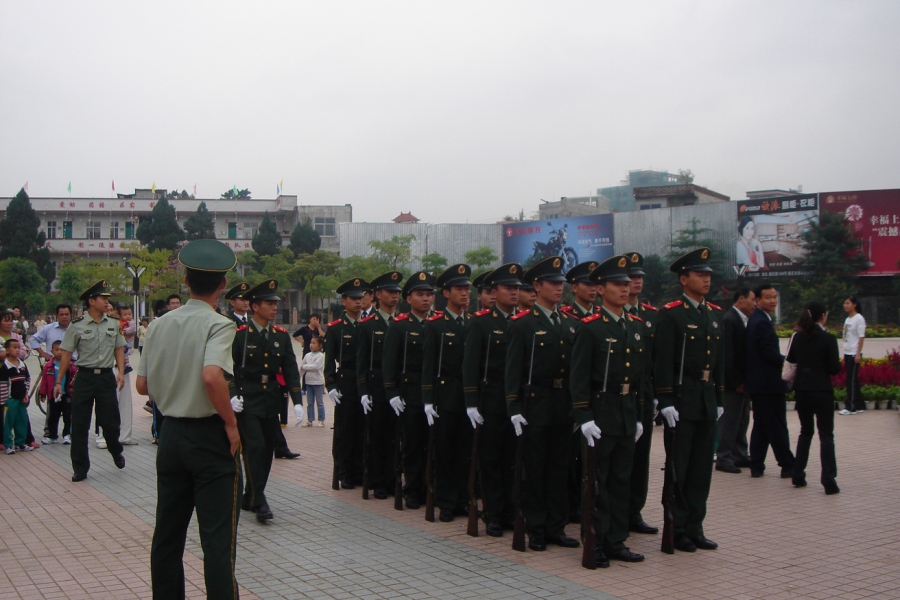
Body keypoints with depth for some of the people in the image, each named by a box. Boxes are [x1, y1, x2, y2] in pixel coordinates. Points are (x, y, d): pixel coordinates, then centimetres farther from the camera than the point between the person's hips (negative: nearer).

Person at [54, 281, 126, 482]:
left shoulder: (113, 324, 6)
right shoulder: (77, 326, -4)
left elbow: (119, 349, 13)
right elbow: (67, 354, -2)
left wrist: (121, 372, 0)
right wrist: (58, 382, -2)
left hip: (107, 377, 2)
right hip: (85, 377, -2)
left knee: (110, 421, 4)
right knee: (80, 425, 2)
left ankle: (116, 452, 34)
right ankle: (80, 468, 14)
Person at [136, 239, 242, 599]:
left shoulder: (159, 325, 4)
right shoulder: (218, 325, -14)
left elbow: (142, 385, 6)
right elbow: (212, 376, -30)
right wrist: (231, 424, -17)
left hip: (171, 434, 6)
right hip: (209, 436, -6)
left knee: (167, 533, 15)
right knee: (218, 539, -2)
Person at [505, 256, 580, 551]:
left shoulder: (571, 324, 12)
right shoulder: (522, 324, -5)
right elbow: (513, 369, -8)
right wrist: (514, 408, -14)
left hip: (565, 407, 5)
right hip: (535, 406, -5)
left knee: (560, 469, 10)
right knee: (535, 471, 3)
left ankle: (556, 528, 19)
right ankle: (536, 530, 12)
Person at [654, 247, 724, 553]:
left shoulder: (716, 314, 13)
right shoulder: (671, 313, -8)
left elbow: (719, 359, 18)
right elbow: (663, 360, -12)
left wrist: (719, 399, 15)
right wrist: (666, 401, -16)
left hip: (707, 401, 6)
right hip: (681, 401, -6)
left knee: (702, 469, 10)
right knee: (678, 469, 1)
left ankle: (695, 528, 19)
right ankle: (677, 530, 11)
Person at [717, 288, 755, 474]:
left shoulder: (744, 320, 14)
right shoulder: (729, 320, -15)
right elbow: (728, 353, -19)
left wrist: (746, 380, 10)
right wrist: (736, 381, -19)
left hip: (743, 380, 10)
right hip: (734, 381, -9)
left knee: (742, 421, 15)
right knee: (730, 421, -4)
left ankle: (740, 456, 24)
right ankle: (723, 459, 3)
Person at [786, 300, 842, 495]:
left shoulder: (798, 337, 1)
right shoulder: (828, 338, -12)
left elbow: (790, 359, 11)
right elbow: (834, 369, -12)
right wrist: (830, 364, 8)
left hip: (802, 391, 5)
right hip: (822, 391, -4)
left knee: (805, 432, 17)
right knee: (826, 435, 0)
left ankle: (798, 476, 17)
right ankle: (829, 482, -6)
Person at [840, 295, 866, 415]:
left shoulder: (859, 318, -8)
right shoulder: (847, 319, 15)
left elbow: (861, 337, -12)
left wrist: (858, 354, -17)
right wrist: (844, 355, 13)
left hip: (854, 354, -8)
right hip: (847, 353, 8)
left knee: (851, 379, -7)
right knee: (853, 380, 9)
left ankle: (851, 406, -3)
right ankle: (859, 405, 16)